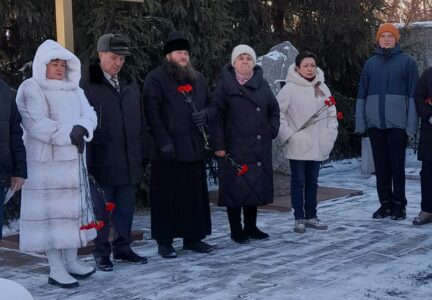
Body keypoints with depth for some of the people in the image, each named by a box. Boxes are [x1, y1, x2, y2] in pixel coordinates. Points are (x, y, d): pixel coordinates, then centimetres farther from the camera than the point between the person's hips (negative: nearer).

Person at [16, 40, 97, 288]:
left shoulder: (74, 89, 15)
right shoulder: (30, 89, -6)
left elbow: (90, 115, 4)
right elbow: (36, 124, -17)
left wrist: (81, 129, -18)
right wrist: (68, 134, -20)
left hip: (73, 161, 7)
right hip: (46, 162, -7)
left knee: (72, 209, 11)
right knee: (51, 212, -6)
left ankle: (71, 262, 21)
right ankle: (56, 270, -2)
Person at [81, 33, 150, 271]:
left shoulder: (130, 84, 13)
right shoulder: (87, 86, -6)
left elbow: (140, 121, 15)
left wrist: (143, 153, 11)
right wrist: (86, 161, -12)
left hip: (129, 162, 5)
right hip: (102, 162, -5)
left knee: (126, 209, 12)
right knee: (101, 210, 5)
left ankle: (122, 247, 24)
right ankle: (102, 253, 15)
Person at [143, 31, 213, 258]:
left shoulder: (197, 78, 17)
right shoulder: (156, 78, -2)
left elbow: (211, 103, 26)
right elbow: (152, 114, -10)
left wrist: (205, 114, 2)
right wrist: (164, 142, -17)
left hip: (194, 148, 6)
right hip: (168, 150, -5)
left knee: (196, 195, 8)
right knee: (167, 197, -1)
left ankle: (193, 237, 18)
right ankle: (164, 242, 7)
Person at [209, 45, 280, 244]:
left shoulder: (262, 84, 12)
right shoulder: (225, 85, -2)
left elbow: (274, 109, 21)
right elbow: (216, 116, -7)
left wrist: (272, 130, 6)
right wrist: (218, 145, -13)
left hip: (259, 148, 5)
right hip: (234, 147, -4)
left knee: (256, 186, 9)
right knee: (236, 187, -1)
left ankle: (251, 227, 21)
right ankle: (236, 230, 10)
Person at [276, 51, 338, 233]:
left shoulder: (322, 88, 8)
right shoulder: (290, 88, -9)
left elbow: (331, 114, 13)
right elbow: (277, 113, -12)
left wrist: (330, 134, 3)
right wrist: (288, 135, -14)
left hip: (318, 146, 5)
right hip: (298, 146, -5)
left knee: (312, 181, 12)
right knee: (298, 181, 3)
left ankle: (311, 216, 21)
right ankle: (299, 218, 9)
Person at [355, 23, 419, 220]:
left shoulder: (407, 62, 3)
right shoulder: (370, 64, 13)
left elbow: (413, 94, -1)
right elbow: (362, 94, 13)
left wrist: (411, 124, -8)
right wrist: (360, 122, 5)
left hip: (397, 123, -3)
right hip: (375, 123, 3)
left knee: (397, 165, -1)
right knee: (380, 166, 7)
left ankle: (399, 205, 6)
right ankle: (385, 204, 15)